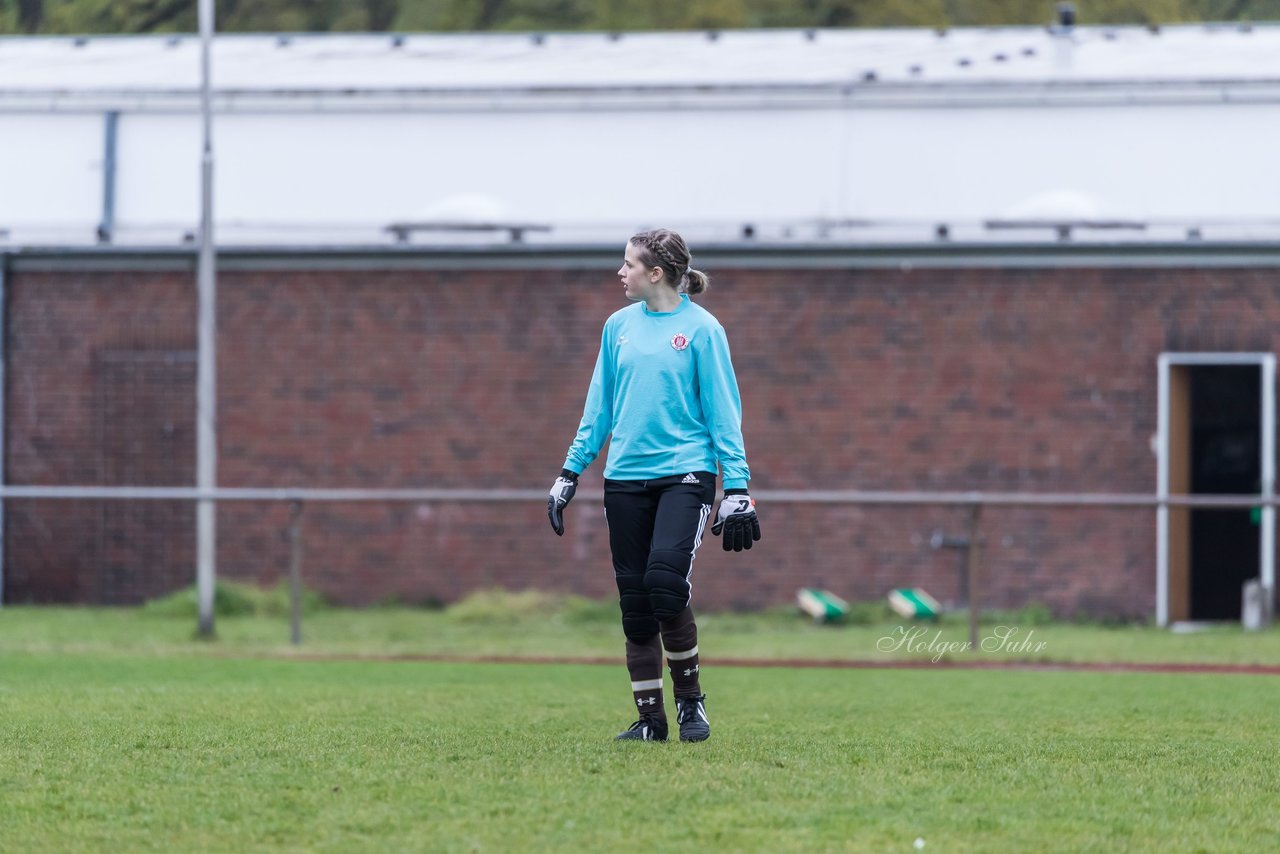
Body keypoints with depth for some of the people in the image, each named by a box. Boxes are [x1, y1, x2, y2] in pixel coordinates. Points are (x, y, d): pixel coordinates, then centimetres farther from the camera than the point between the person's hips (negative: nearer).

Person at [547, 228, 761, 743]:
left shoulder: (701, 328, -3)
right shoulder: (619, 326, 11)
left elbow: (724, 412, -3)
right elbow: (599, 408, 17)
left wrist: (737, 490, -8)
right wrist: (569, 475, 14)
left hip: (684, 473, -5)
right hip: (626, 478, 5)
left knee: (665, 578, -22)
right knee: (634, 602, 3)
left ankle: (690, 699, -4)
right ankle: (650, 719, 11)